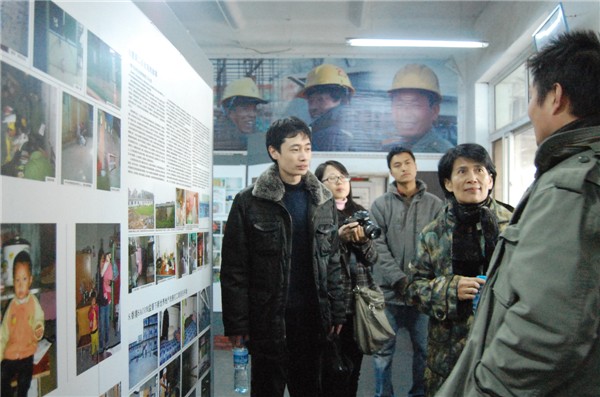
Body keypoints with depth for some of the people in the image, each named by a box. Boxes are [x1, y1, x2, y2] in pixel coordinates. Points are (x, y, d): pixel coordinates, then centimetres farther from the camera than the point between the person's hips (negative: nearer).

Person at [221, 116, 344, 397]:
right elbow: (234, 269, -6)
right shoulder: (249, 202, -6)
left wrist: (336, 311, 6)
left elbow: (332, 262, 9)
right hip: (268, 319, -3)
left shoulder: (324, 200, 6)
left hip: (312, 317, 4)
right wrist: (236, 322, -9)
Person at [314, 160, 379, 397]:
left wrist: (363, 240, -10)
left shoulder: (359, 212, 13)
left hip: (357, 303, 4)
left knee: (352, 369, 9)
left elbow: (372, 258, 9)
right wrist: (338, 238, -19)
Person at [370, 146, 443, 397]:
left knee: (424, 349, 13)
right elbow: (378, 247, -6)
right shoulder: (380, 205, 1)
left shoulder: (434, 204, 3)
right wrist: (401, 280, -15)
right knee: (383, 352, 7)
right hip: (389, 291, -1)